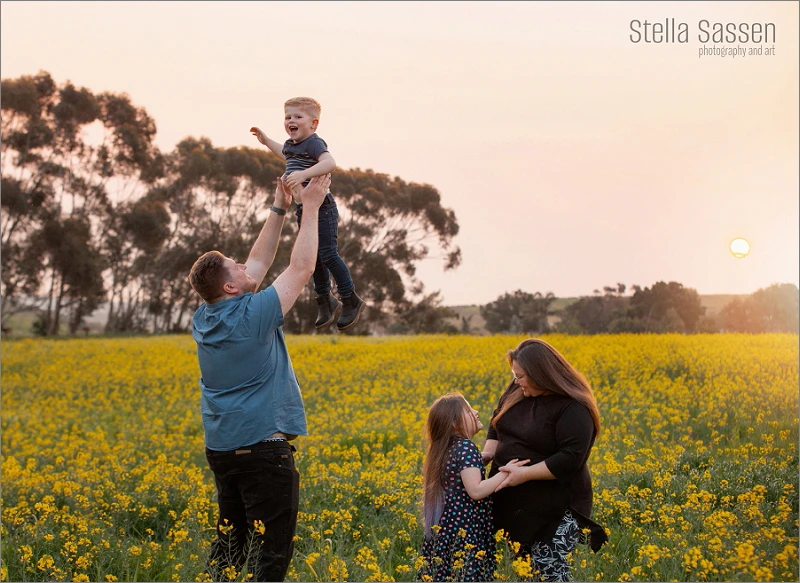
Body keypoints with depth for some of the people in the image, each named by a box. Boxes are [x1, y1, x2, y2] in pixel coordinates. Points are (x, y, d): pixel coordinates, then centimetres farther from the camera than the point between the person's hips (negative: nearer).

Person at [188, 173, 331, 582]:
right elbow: (301, 268, -9)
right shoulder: (253, 316, -15)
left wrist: (279, 210, 16)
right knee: (272, 548, -4)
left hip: (221, 449, 8)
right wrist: (311, 207, -2)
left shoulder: (203, 319, 6)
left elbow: (258, 264, 15)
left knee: (228, 541, 15)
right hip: (264, 447, -8)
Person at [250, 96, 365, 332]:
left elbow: (330, 162, -39)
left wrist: (304, 174, -49)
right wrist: (265, 140, 36)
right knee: (313, 257, 13)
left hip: (322, 208, -9)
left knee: (328, 254, -8)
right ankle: (325, 301, 26)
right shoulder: (291, 144, 10)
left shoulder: (314, 143, -18)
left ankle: (351, 301, 6)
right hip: (303, 209, 9)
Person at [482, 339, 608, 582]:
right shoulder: (517, 391, 3)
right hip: (513, 503, 8)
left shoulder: (573, 408, -19)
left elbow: (571, 459, -24)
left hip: (553, 509, -8)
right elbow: (497, 425, 15)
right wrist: (486, 454, -3)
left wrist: (524, 474, -26)